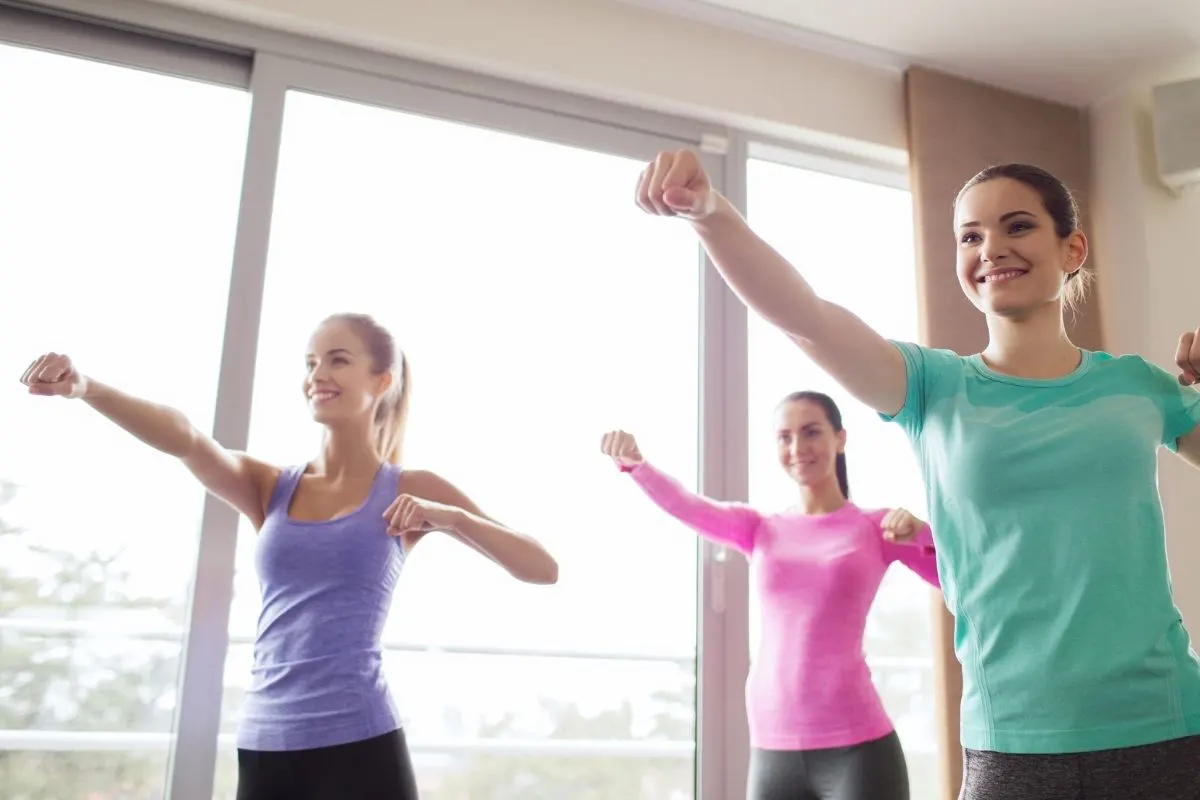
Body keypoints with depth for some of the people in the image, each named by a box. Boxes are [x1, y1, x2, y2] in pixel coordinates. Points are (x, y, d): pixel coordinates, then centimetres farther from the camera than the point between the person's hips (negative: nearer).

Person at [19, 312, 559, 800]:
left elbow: (544, 570, -2)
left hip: (359, 745, -3)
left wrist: (451, 518, -14)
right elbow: (184, 440, -11)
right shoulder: (269, 488, 9)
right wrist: (84, 388, -27)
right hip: (263, 749, 3)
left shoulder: (411, 493, 1)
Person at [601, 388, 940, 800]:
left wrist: (922, 534, -20)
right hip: (772, 749, 3)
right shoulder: (760, 528, 8)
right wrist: (634, 463, -28)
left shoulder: (876, 527, 2)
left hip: (854, 745, -2)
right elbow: (683, 505, -10)